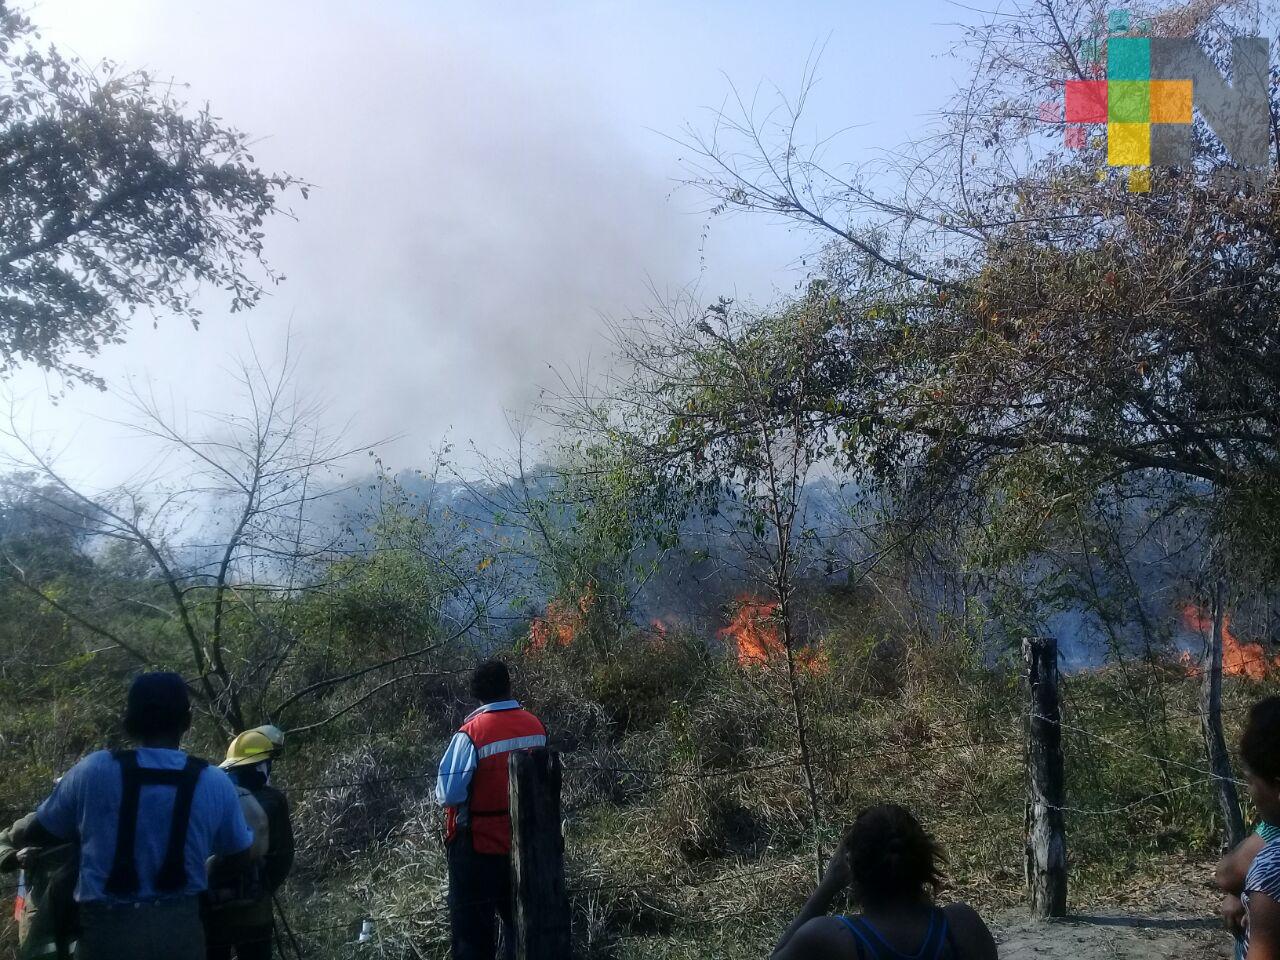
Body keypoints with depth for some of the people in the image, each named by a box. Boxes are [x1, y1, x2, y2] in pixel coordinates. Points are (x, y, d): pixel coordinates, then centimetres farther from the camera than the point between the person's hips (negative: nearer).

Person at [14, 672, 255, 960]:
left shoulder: (93, 770, -7)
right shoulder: (216, 783, -4)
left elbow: (33, 836, 7)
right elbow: (239, 859, 9)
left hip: (107, 930, -1)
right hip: (181, 929, 1)